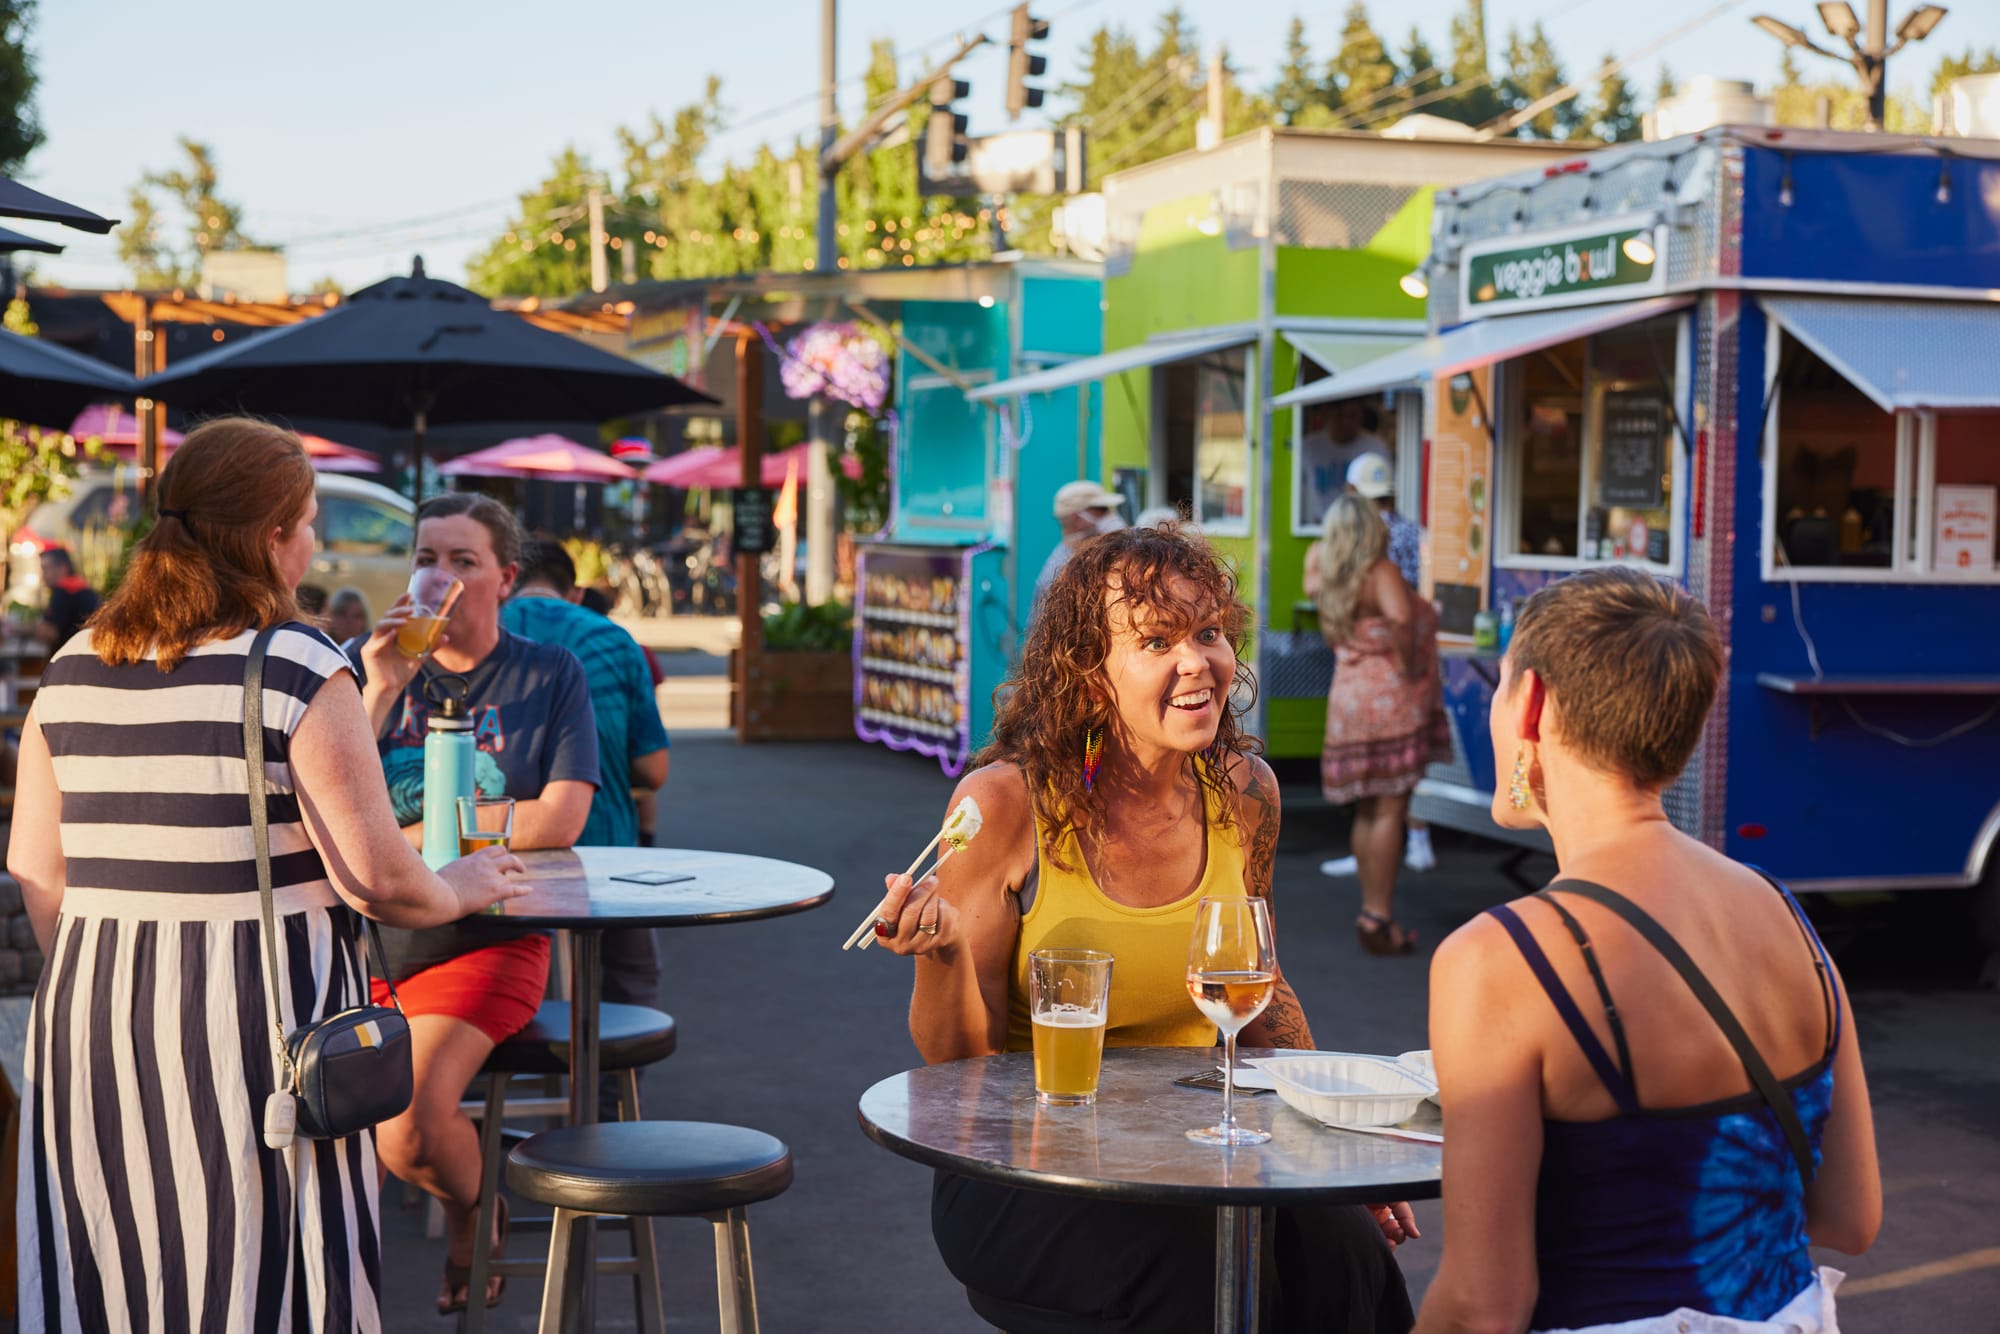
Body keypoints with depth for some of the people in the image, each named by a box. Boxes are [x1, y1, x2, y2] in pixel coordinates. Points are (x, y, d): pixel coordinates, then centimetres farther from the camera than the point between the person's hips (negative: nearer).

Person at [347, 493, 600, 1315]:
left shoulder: (550, 675, 4)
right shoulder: (364, 666, 10)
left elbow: (560, 820, -9)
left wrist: (409, 837, -7)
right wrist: (381, 693, -11)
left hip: (485, 943, -3)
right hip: (360, 938, 3)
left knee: (410, 1127, -24)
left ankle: (474, 1214, 12)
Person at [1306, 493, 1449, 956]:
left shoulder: (1329, 578, 9)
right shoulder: (1381, 573, -12)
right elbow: (1400, 619, -28)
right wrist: (1410, 666, -18)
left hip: (1350, 695, 8)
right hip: (1389, 695, -8)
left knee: (1367, 810, 14)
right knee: (1390, 809, -6)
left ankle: (1370, 911, 19)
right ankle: (1379, 917, -8)